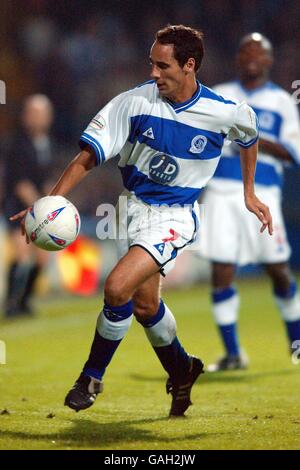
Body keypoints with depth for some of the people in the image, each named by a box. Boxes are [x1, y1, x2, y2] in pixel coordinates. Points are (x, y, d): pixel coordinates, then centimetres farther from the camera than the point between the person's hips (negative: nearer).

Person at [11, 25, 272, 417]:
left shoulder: (224, 112, -14)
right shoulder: (136, 102, -14)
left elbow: (250, 137, 11)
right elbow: (88, 157, -12)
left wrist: (250, 194, 16)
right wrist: (51, 202, -22)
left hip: (176, 215, -4)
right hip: (135, 206, 4)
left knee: (118, 288, -22)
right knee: (144, 305, 13)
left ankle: (92, 376, -1)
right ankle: (181, 370, 41)